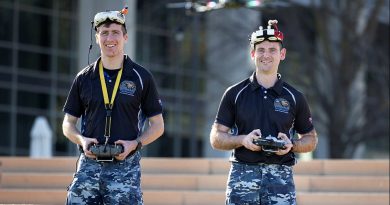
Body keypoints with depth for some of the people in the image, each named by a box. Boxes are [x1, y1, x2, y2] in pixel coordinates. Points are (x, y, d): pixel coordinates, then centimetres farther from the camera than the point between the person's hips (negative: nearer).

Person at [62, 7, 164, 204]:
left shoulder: (141, 77, 4)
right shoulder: (84, 78, 9)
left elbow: (157, 125, 8)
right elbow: (68, 123, 16)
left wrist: (134, 143, -9)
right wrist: (81, 140, -6)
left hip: (125, 166, -2)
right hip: (89, 164, 2)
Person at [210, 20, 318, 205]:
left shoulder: (294, 97, 9)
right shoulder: (235, 94, 7)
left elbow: (311, 139, 16)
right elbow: (216, 138, 7)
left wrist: (291, 145, -6)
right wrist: (243, 140, -12)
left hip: (281, 177, 0)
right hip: (243, 174, 0)